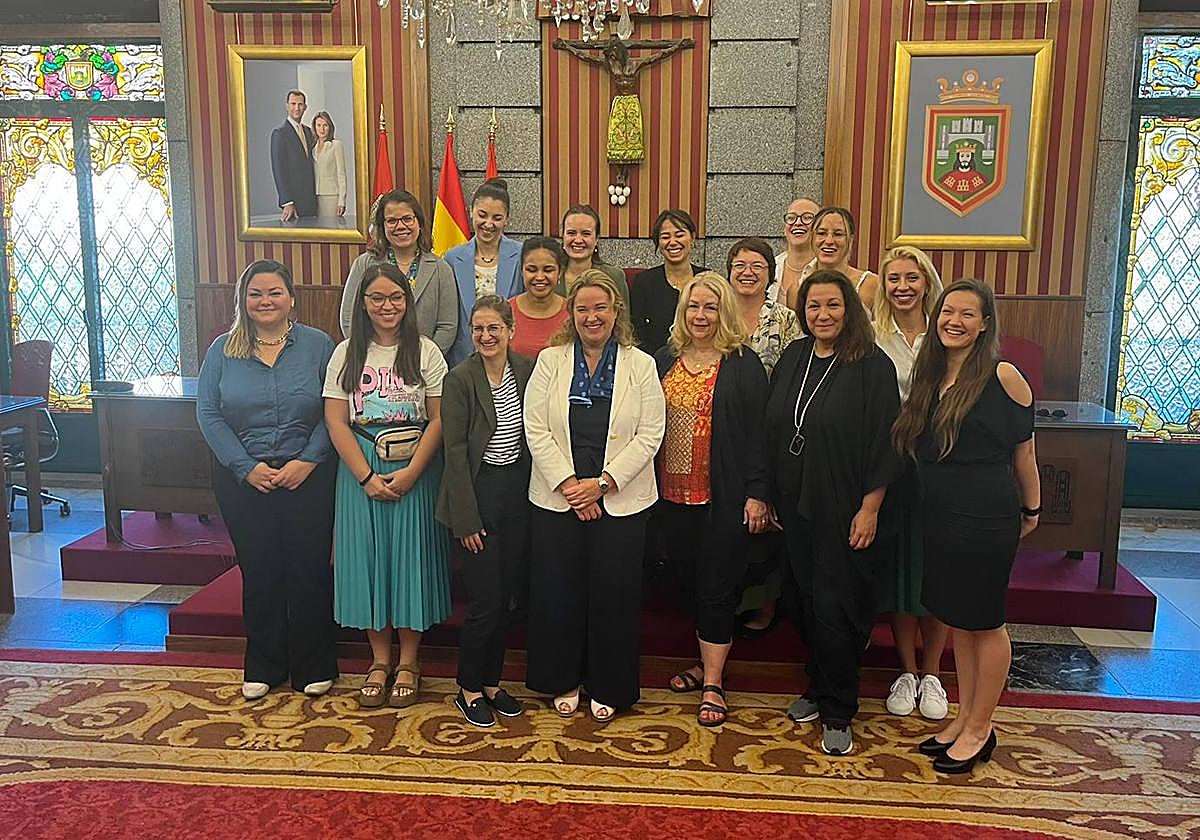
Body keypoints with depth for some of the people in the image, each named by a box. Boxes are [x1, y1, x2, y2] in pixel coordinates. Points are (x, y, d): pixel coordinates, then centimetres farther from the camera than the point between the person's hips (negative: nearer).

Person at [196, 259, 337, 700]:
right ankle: (262, 667, 25)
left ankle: (314, 666, 19)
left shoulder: (317, 345, 0)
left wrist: (307, 461, -13)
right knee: (258, 572, 9)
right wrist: (247, 467, -10)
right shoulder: (223, 349, 4)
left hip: (308, 478, -1)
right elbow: (208, 413, 0)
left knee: (309, 569, 3)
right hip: (243, 479, 2)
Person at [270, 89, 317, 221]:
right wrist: (287, 203, -18)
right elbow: (279, 170, -12)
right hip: (293, 201, -7)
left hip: (311, 200, 7)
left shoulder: (308, 131, 16)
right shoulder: (279, 133, -7)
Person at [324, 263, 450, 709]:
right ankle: (380, 660, 20)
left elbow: (439, 419, -5)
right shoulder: (347, 354, 4)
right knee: (367, 557, 5)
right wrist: (367, 477, -10)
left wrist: (409, 474, -14)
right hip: (361, 472, 2)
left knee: (411, 555, 3)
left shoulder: (425, 352, -1)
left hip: (415, 470, -2)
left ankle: (408, 661, 17)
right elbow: (336, 422, -1)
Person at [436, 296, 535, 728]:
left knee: (510, 595, 11)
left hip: (518, 488, 5)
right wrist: (467, 519, -13)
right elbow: (455, 450, -11)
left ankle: (491, 681, 29)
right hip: (479, 490, -5)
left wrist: (533, 491, 4)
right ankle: (468, 689, 17)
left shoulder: (527, 371, 3)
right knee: (486, 600, -3)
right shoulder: (459, 379, -10)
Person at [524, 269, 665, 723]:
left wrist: (602, 482, -13)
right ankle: (563, 680, 27)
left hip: (621, 501, -1)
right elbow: (536, 430, -3)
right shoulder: (550, 360, 3)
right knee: (558, 591, 7)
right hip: (557, 498, 1)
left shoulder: (640, 366, 1)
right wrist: (569, 484, -11)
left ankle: (606, 686, 24)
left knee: (613, 592, 6)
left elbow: (650, 434, -5)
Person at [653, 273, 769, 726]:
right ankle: (708, 661, 31)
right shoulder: (665, 360, 8)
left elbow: (756, 433, -7)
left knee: (716, 587, 1)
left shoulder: (743, 364, -6)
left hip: (723, 497, -5)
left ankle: (713, 683, 12)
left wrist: (756, 494, -11)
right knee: (690, 581, 14)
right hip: (674, 493, 5)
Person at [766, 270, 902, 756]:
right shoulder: (793, 358, 6)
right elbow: (772, 430, 11)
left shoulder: (872, 365, -11)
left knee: (835, 609, -2)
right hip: (796, 506, 6)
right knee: (807, 602, 14)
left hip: (846, 511, -6)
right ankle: (818, 689, 33)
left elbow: (883, 443, -12)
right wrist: (772, 496, 10)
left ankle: (838, 714, 14)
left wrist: (870, 509, -14)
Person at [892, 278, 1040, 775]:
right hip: (939, 515, 6)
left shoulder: (1002, 377, -10)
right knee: (958, 620, 15)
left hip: (987, 518, -6)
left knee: (984, 623, 5)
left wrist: (1030, 510, 4)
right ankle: (964, 719, 29)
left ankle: (979, 730, 19)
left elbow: (1024, 449, -3)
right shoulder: (927, 376, 8)